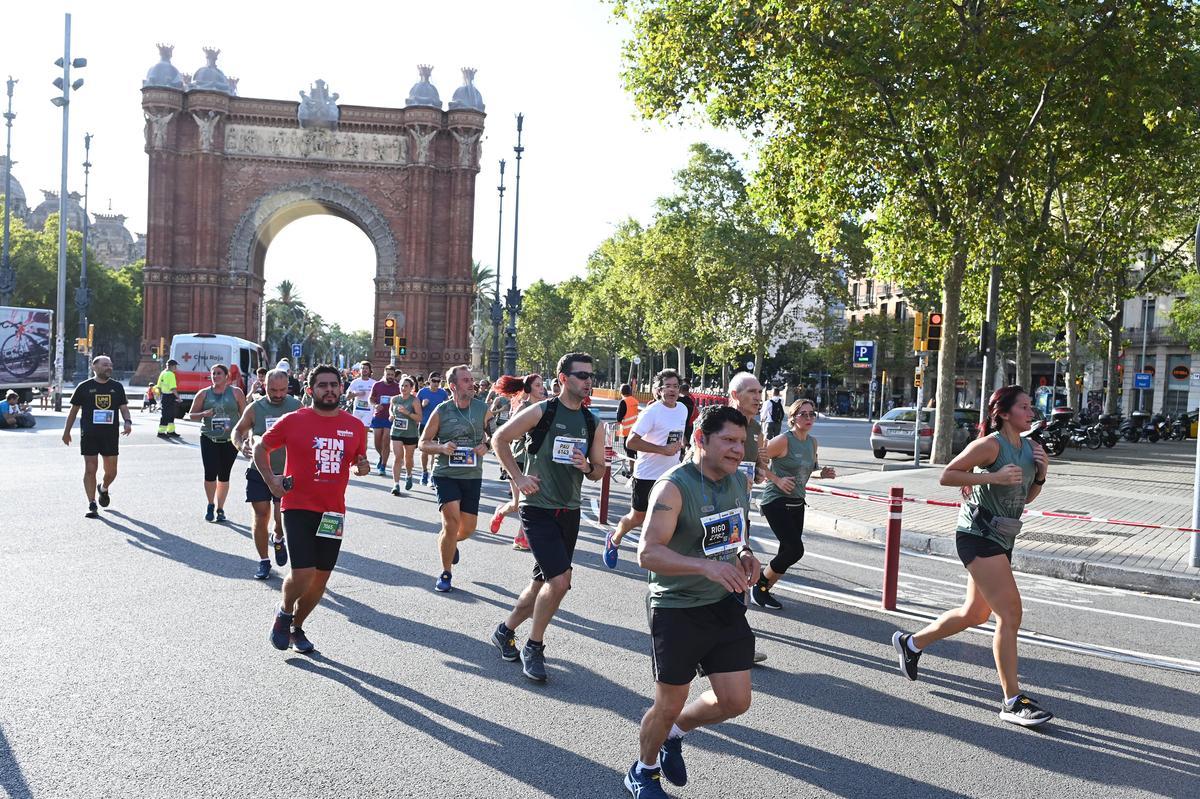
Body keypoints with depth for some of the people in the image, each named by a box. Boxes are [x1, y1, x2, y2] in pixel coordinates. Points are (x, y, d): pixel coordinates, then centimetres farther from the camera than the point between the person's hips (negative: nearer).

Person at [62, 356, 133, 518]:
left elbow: (124, 408, 9)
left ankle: (103, 489, 40)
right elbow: (74, 410, 8)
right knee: (90, 470, -4)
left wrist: (127, 422, -12)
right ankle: (92, 506, 1)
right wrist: (66, 432, 10)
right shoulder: (84, 387, 1)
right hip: (89, 436, -2)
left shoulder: (117, 387, 8)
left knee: (111, 471, 7)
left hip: (110, 436, 2)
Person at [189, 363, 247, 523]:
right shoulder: (204, 394, 6)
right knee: (210, 473, -10)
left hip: (230, 440, 0)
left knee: (224, 476, 6)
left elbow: (244, 415, 5)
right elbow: (191, 415, 11)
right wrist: (204, 414, -10)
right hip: (209, 439, 0)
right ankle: (210, 505, 13)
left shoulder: (236, 392, 3)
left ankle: (220, 508, 21)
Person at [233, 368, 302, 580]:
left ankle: (279, 539, 29)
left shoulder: (296, 407, -3)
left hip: (287, 473, -1)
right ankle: (263, 561, 22)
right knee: (261, 517, 5)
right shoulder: (254, 408, -2)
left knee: (282, 517, -7)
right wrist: (241, 445, -14)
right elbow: (238, 430, 7)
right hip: (259, 472, 1)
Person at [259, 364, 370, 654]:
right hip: (299, 507, -4)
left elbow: (358, 460, 19)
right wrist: (270, 480, -5)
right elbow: (261, 447, 7)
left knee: (321, 577, 10)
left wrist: (362, 467, -4)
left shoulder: (355, 427, 4)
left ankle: (297, 626, 33)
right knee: (302, 573, -14)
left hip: (333, 512, 4)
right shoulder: (293, 421, -5)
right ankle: (284, 613, 19)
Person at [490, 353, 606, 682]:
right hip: (539, 509, -6)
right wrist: (518, 478, -7)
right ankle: (533, 647, 5)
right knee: (560, 580, -16)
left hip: (570, 512, 6)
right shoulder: (541, 412, -9)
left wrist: (587, 467, -10)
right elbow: (501, 439, 0)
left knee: (543, 582, 14)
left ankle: (506, 631, 36)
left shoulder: (594, 424, 7)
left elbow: (599, 471, 13)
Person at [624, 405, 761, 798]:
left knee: (735, 702, 7)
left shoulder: (740, 483, 3)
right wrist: (705, 565, -41)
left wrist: (745, 553, -2)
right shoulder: (674, 486, -20)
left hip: (726, 605, 6)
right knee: (669, 705, 7)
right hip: (677, 611, -6)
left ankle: (675, 733, 37)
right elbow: (648, 553, -28)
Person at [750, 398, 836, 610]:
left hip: (797, 503, 8)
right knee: (795, 549, -13)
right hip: (776, 502, -8)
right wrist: (777, 480, -19)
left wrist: (823, 473, 4)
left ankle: (764, 591, 23)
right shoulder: (784, 440, -15)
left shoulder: (812, 442, 8)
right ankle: (760, 583, 7)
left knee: (788, 552, 7)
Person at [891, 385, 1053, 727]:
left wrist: (1041, 474, -1)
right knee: (1010, 614, -12)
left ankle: (911, 643, 37)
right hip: (979, 536, -9)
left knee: (975, 613, 18)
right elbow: (946, 475, -16)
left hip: (1001, 539, 9)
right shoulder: (990, 445, -14)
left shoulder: (1028, 447, 10)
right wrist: (994, 476, -23)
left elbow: (1025, 498, 17)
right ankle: (1012, 701, -4)